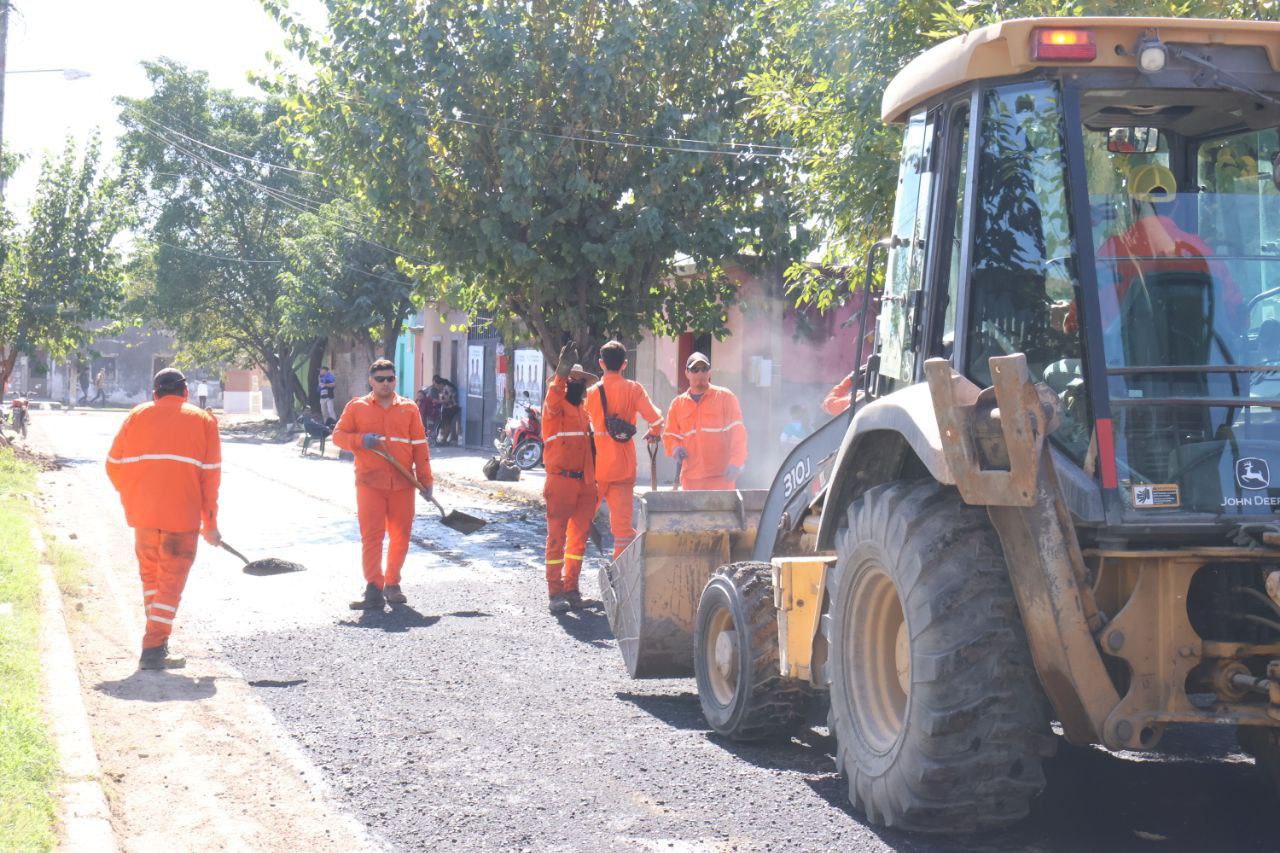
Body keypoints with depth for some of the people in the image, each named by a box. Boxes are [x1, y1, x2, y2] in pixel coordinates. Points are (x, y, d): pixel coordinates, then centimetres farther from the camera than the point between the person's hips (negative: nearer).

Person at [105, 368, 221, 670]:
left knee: (150, 574, 20)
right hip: (182, 516, -2)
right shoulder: (203, 421, 7)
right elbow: (210, 475, 2)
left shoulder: (137, 416, 12)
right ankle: (154, 649, -6)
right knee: (171, 580, 3)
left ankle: (157, 637, 26)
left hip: (143, 513, 2)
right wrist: (210, 524, 5)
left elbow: (114, 464, 10)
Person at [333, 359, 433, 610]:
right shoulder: (356, 407, 7)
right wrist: (362, 440, -12)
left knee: (400, 536, 6)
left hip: (402, 484, 2)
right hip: (370, 483, -2)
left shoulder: (409, 408, 10)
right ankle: (374, 590, -10)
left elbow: (419, 445, 9)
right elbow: (338, 435, 6)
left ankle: (392, 584, 19)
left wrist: (425, 479, 5)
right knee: (371, 536, -7)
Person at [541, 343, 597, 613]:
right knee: (557, 537, -4)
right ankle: (555, 593, -4)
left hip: (585, 482, 7)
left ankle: (571, 587, 19)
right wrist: (562, 373, -43)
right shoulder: (556, 406, -3)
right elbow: (553, 396, -26)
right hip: (561, 480, -7)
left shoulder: (583, 411, 19)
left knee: (579, 537, 10)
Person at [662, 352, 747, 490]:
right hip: (690, 477, 4)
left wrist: (736, 463, -12)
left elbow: (737, 431, -1)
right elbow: (669, 434, 20)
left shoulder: (725, 397, 4)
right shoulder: (677, 403, 14)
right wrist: (675, 448, -4)